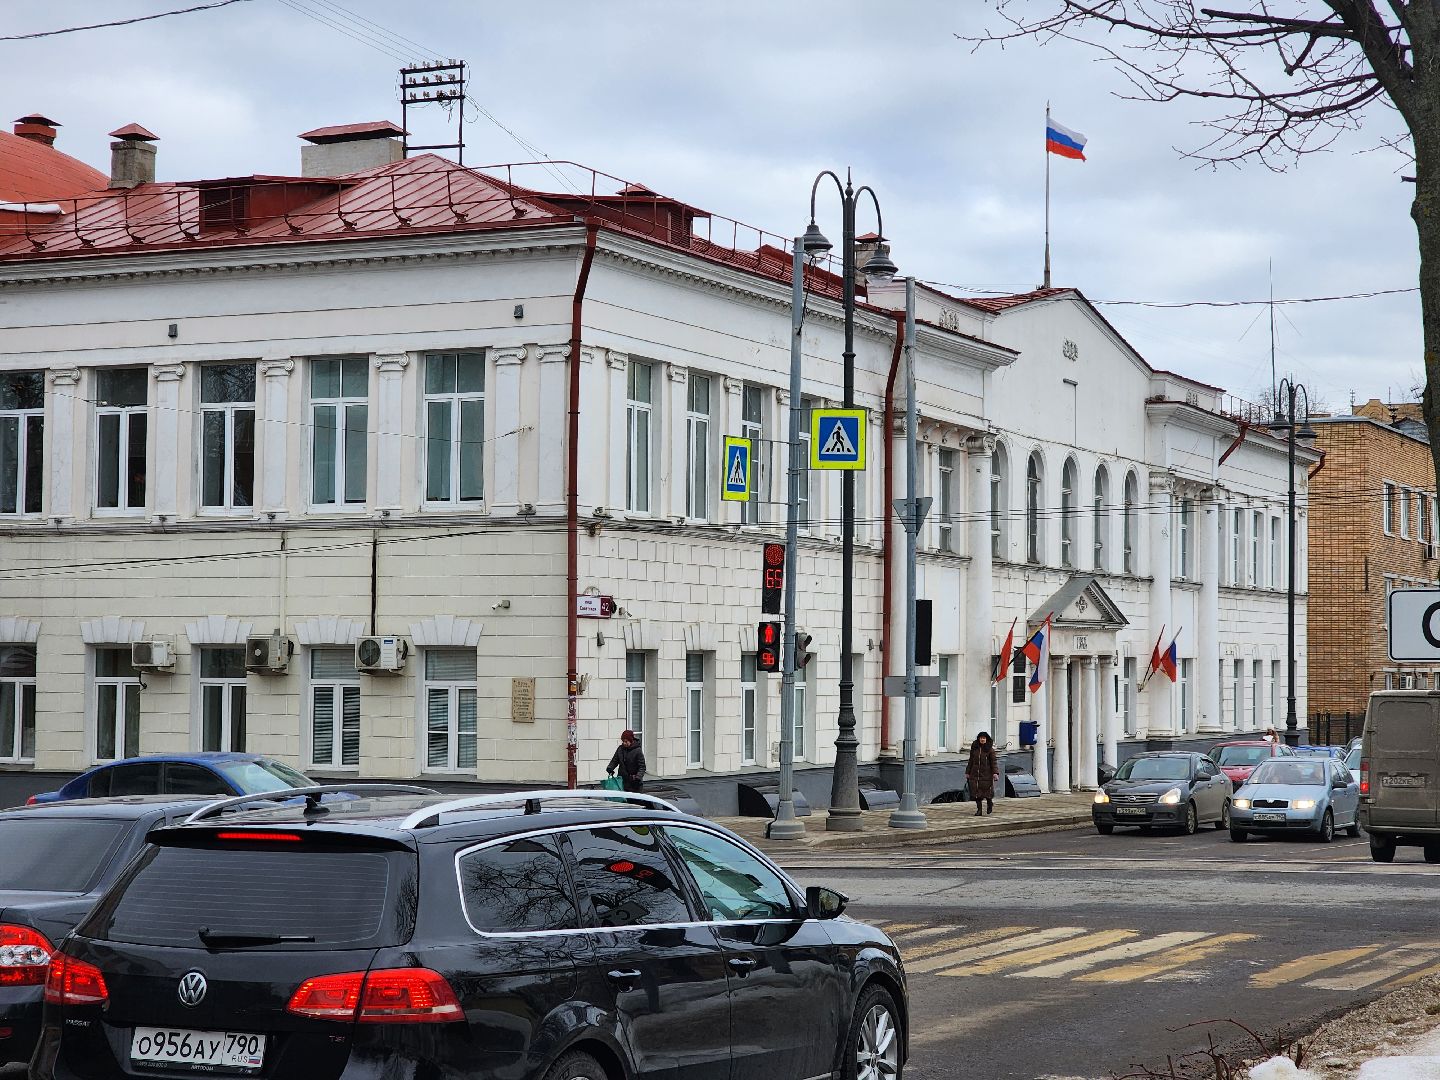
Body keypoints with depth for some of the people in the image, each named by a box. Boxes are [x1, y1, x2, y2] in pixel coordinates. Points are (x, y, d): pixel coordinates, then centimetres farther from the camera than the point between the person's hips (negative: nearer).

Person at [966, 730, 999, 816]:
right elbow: (971, 761, 13)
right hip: (975, 773, 3)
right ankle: (979, 809, 6)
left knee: (987, 790, 0)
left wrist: (995, 772, -16)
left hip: (986, 773, -3)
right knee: (976, 792, 0)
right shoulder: (974, 748, 8)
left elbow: (994, 761, -5)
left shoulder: (990, 749, -2)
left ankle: (990, 804, 29)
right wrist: (967, 772, 13)